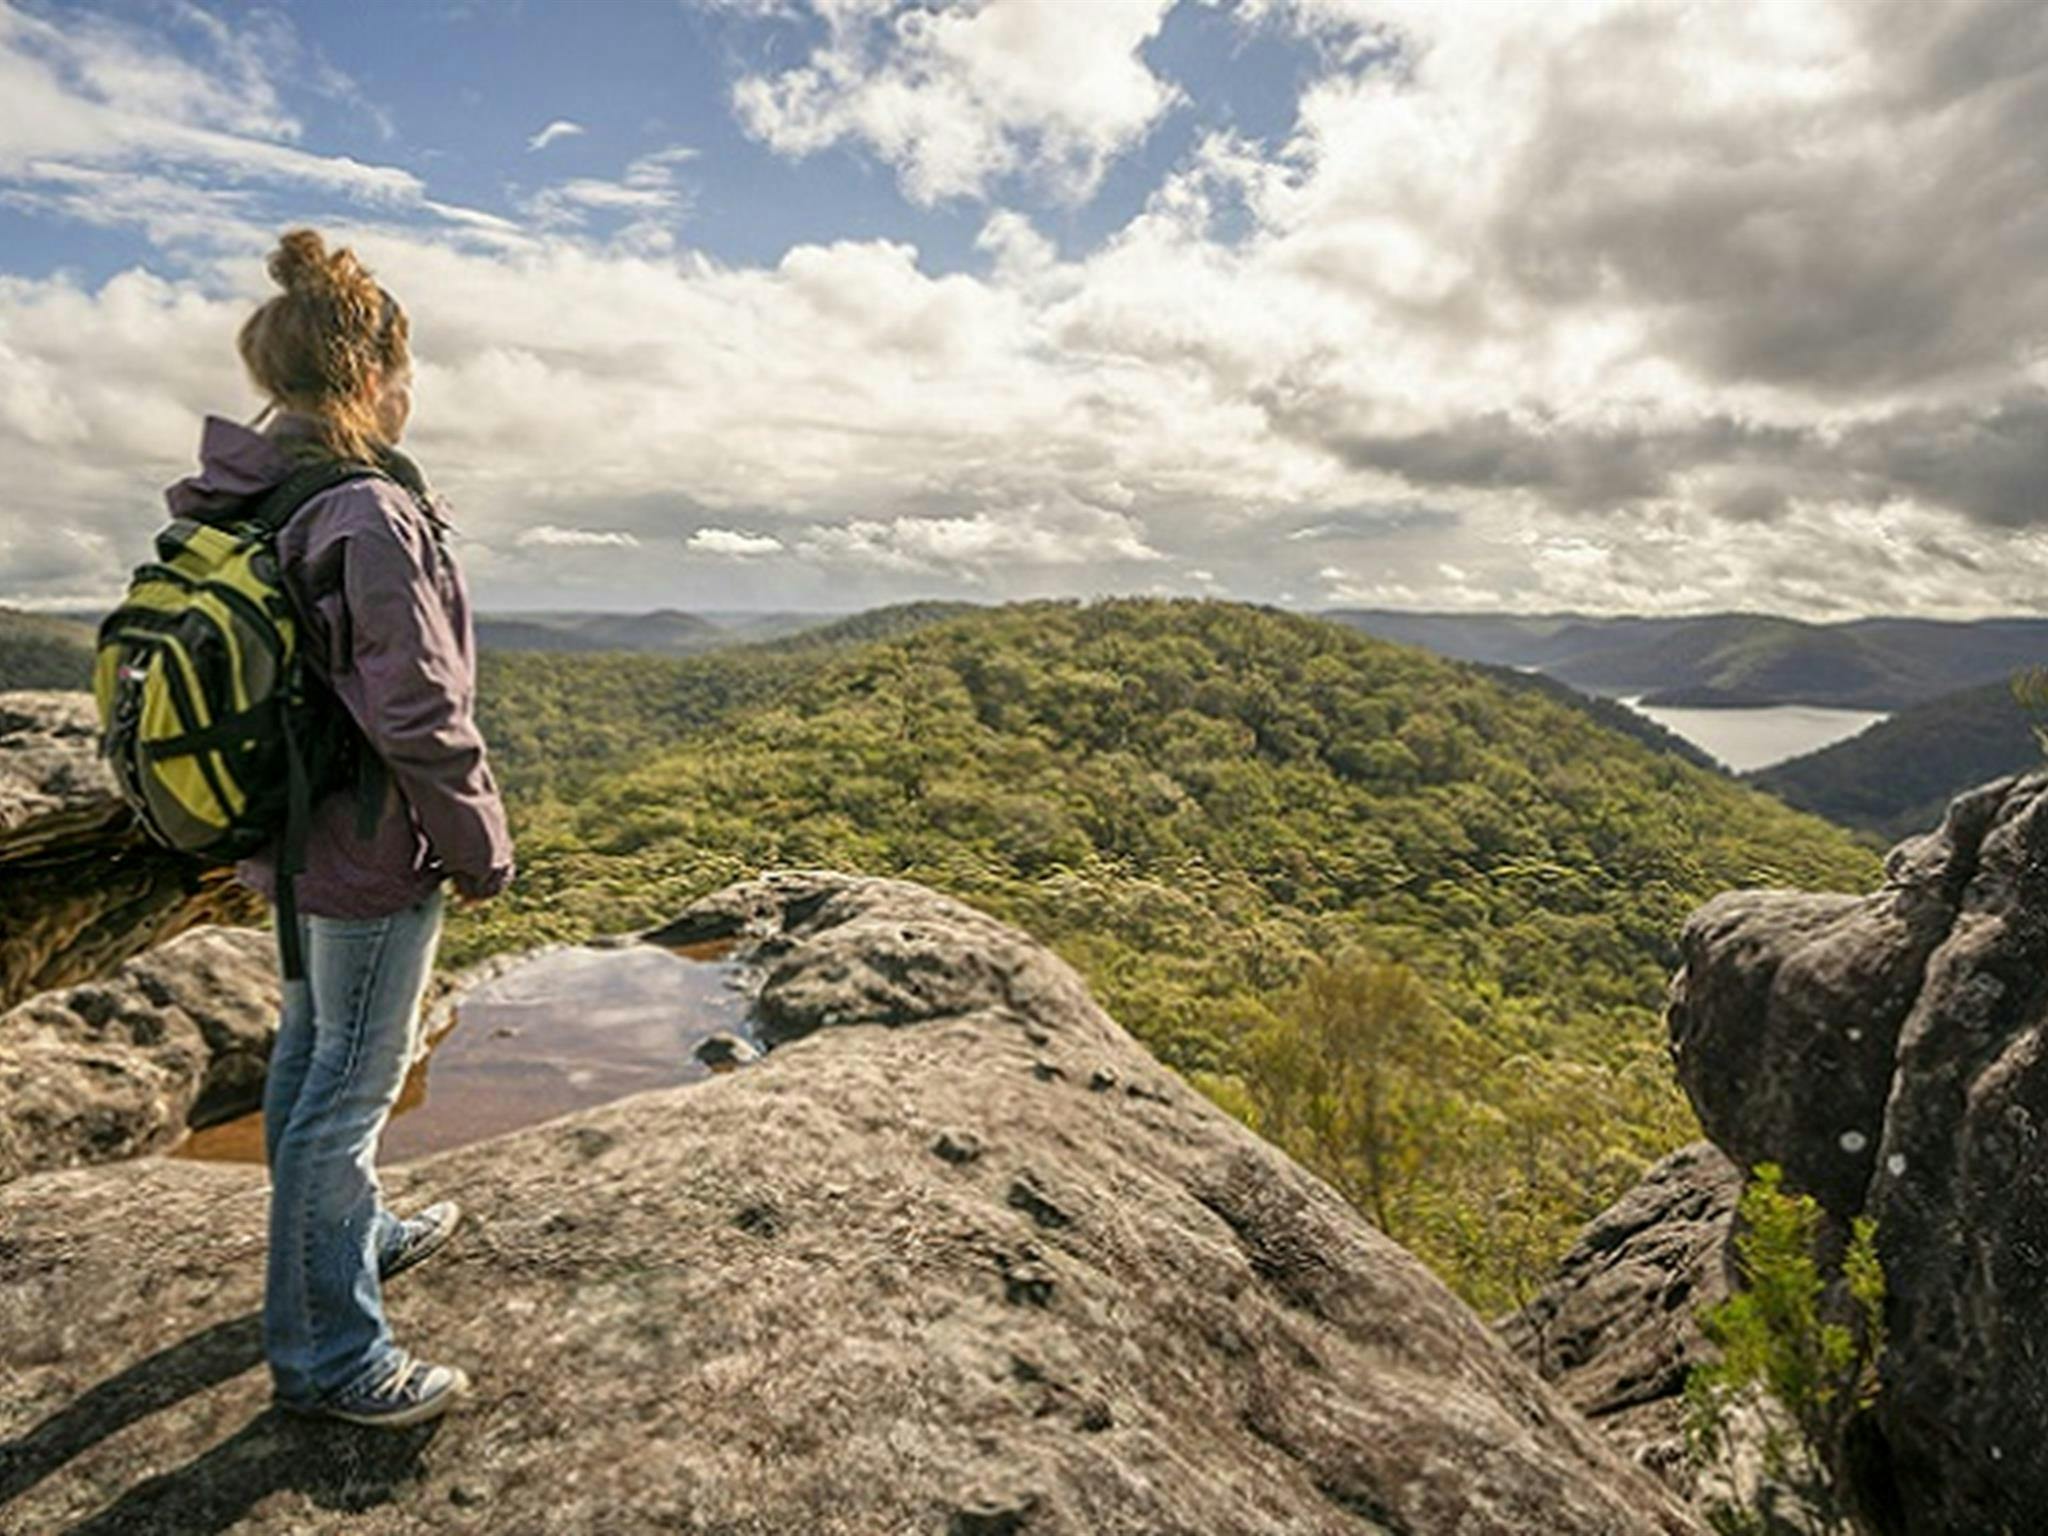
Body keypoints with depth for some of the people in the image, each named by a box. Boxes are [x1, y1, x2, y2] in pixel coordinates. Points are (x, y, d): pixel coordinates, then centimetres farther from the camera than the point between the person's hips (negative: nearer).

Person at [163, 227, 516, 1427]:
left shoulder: (244, 506, 5)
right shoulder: (374, 517, -22)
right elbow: (422, 719, -23)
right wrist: (483, 854, -12)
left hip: (297, 838, 9)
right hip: (378, 857, -9)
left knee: (310, 1059, 23)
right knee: (351, 1090, 3)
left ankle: (356, 1234, 45)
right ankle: (328, 1354, 19)